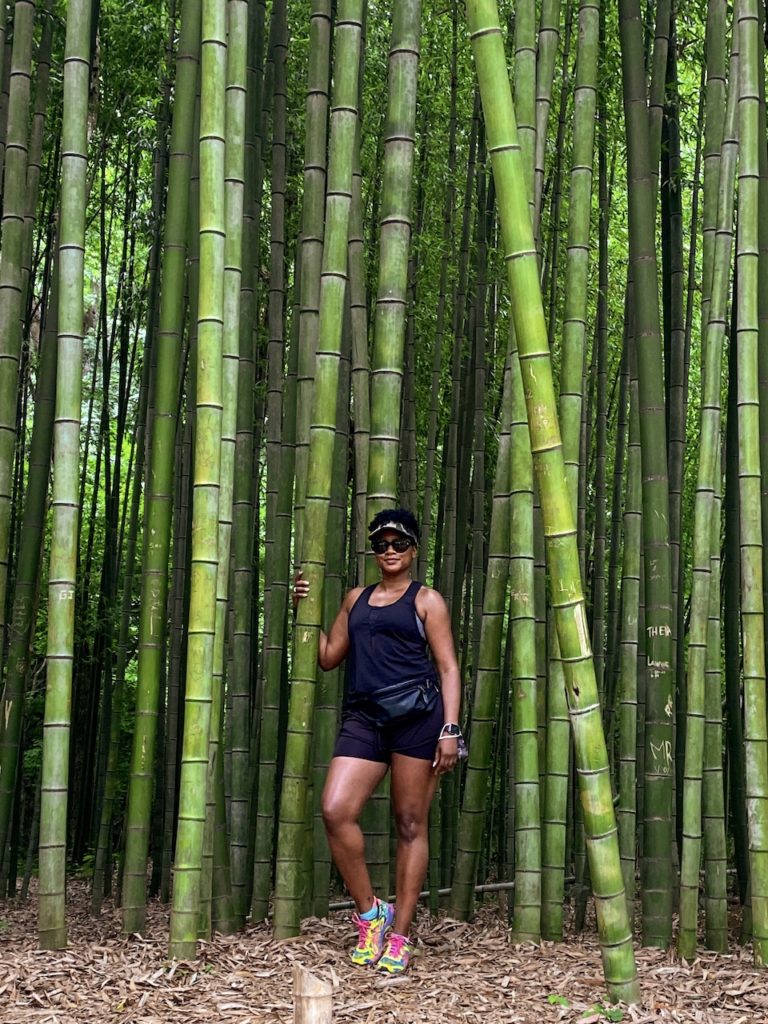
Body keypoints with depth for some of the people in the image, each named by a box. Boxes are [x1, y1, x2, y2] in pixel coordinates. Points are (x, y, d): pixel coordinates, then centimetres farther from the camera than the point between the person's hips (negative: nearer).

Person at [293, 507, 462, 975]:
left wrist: (450, 730, -9)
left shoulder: (426, 600, 7)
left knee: (411, 824, 0)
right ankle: (371, 911, 5)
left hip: (417, 714, -4)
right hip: (363, 717, 4)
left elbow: (448, 667, 1)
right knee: (336, 811, -13)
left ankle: (400, 936, 7)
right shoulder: (357, 598, 21)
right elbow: (329, 656, 23)